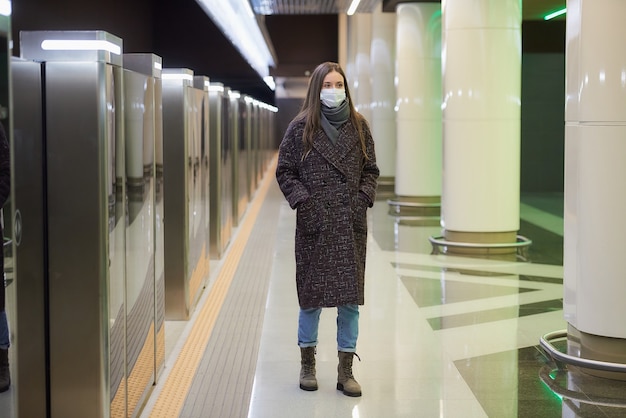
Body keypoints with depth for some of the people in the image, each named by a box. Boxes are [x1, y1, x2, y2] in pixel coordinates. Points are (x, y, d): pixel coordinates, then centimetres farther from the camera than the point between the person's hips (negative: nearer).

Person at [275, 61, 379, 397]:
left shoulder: (358, 125, 6)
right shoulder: (301, 127, 0)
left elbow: (370, 169, 11)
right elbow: (285, 171, 1)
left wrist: (364, 197, -4)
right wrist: (303, 200, -10)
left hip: (351, 222, 2)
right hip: (314, 222, -2)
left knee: (351, 295, 2)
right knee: (312, 293, 5)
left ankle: (346, 369, 11)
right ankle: (307, 362, 24)